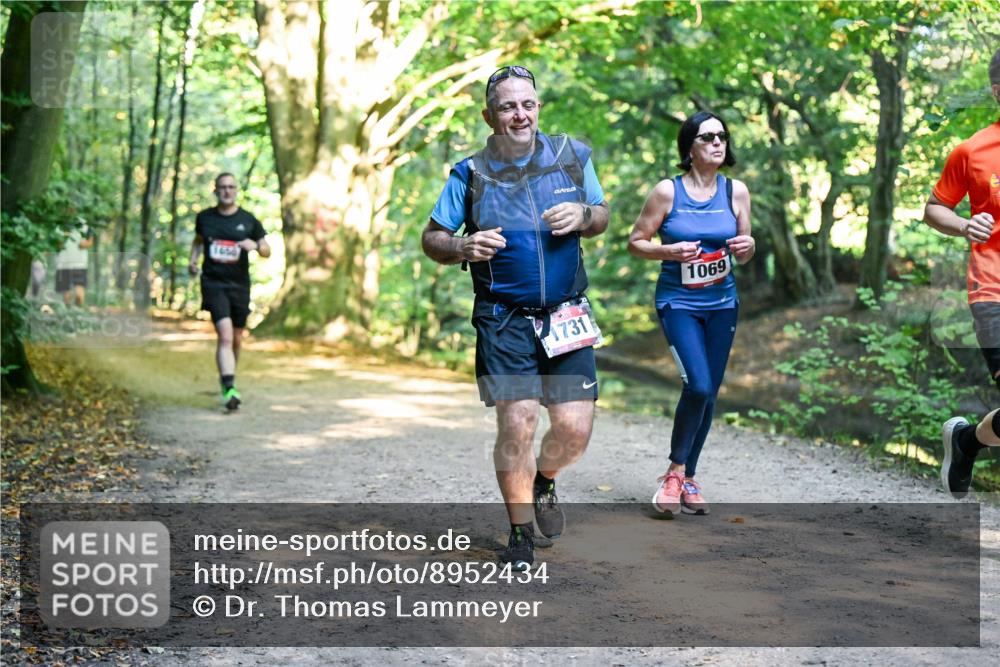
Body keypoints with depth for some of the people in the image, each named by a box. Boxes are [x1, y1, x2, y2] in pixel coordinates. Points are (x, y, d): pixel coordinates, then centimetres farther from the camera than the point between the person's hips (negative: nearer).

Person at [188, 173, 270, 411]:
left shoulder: (248, 221, 2)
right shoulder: (205, 217, 5)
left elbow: (267, 250, 7)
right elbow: (198, 240, 24)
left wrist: (256, 246, -15)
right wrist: (193, 259, 5)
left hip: (239, 285, 2)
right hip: (213, 283, -2)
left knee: (236, 339, 13)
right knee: (225, 334, -20)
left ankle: (227, 379, 38)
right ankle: (229, 389, -26)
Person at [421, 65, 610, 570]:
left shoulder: (572, 157, 4)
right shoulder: (470, 175, -2)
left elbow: (602, 216, 16)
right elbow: (431, 238, 5)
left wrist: (582, 217, -8)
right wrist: (462, 248, -17)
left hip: (566, 316, 2)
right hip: (504, 320, -2)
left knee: (575, 428, -3)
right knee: (516, 426, -8)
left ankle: (543, 480, 33)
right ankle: (521, 534, 11)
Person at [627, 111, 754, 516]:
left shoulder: (737, 192, 3)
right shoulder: (667, 191, -7)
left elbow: (743, 257, 11)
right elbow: (636, 242, -1)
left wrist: (747, 247, -12)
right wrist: (670, 251, -18)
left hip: (722, 303, 4)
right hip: (678, 303, -4)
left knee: (708, 393, 7)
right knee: (698, 385, -19)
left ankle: (688, 478, 22)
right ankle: (675, 471, 2)